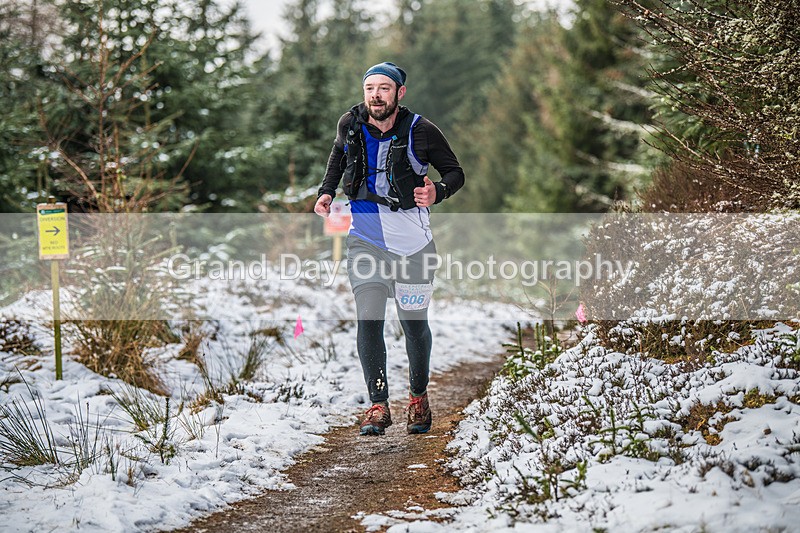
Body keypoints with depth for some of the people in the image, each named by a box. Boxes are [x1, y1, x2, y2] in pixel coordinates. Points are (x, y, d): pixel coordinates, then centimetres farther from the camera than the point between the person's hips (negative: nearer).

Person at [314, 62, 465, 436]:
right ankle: (378, 405, -1)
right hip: (365, 238, 2)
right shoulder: (350, 125, -3)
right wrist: (327, 191, 7)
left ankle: (418, 397, 29)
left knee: (413, 323, 7)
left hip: (411, 240, -2)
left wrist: (437, 193, -22)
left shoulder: (420, 132, -13)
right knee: (368, 320, -9)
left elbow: (455, 172, -1)